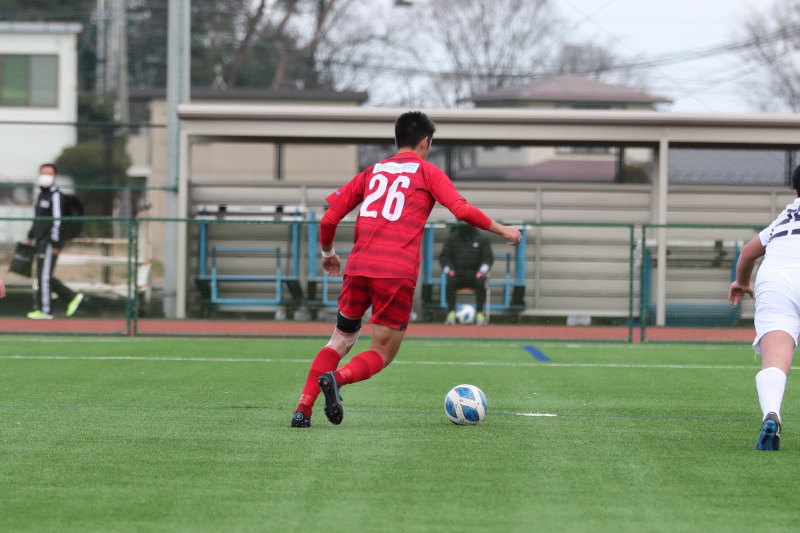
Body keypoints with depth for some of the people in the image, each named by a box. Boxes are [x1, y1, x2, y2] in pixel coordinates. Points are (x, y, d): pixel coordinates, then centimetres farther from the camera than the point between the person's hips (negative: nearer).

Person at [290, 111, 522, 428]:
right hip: (398, 273, -4)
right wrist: (501, 230, 9)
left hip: (358, 268, 4)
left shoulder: (372, 172, 21)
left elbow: (329, 217, 17)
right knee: (382, 353, 6)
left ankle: (303, 410, 3)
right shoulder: (428, 173, 10)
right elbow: (462, 210, -4)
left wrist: (327, 252, 34)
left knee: (341, 341, 19)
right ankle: (336, 378, -25)